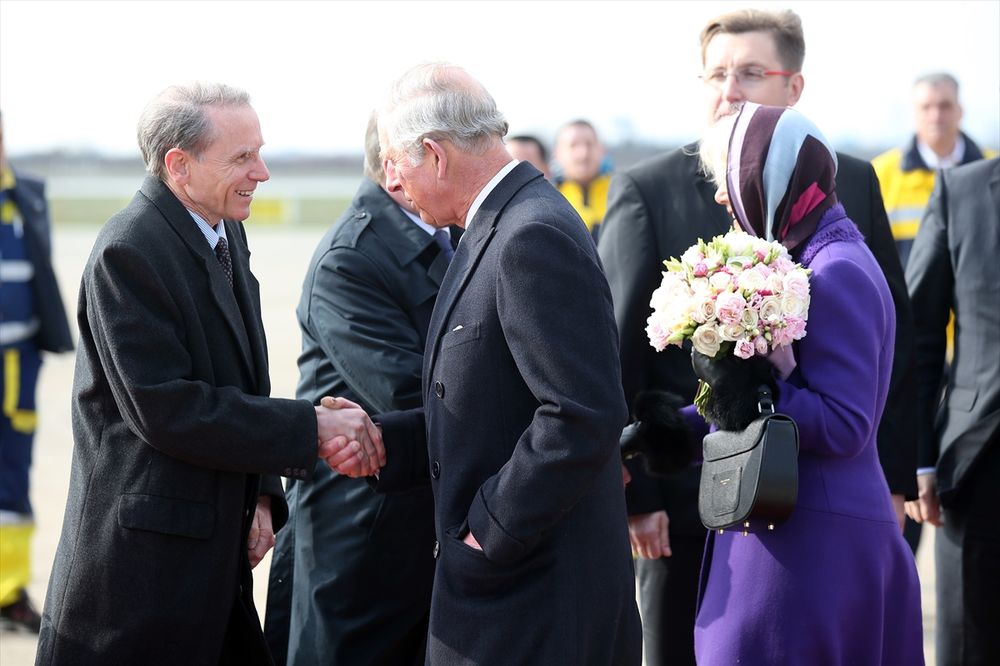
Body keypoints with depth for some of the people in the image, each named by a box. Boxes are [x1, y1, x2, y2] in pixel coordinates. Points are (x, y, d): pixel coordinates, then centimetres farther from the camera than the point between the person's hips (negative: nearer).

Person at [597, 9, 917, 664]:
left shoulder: (852, 184, 5)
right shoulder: (646, 192, -2)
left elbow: (895, 336, 8)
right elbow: (615, 353, -4)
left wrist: (893, 477, 4)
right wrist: (635, 495, -8)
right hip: (690, 509, -2)